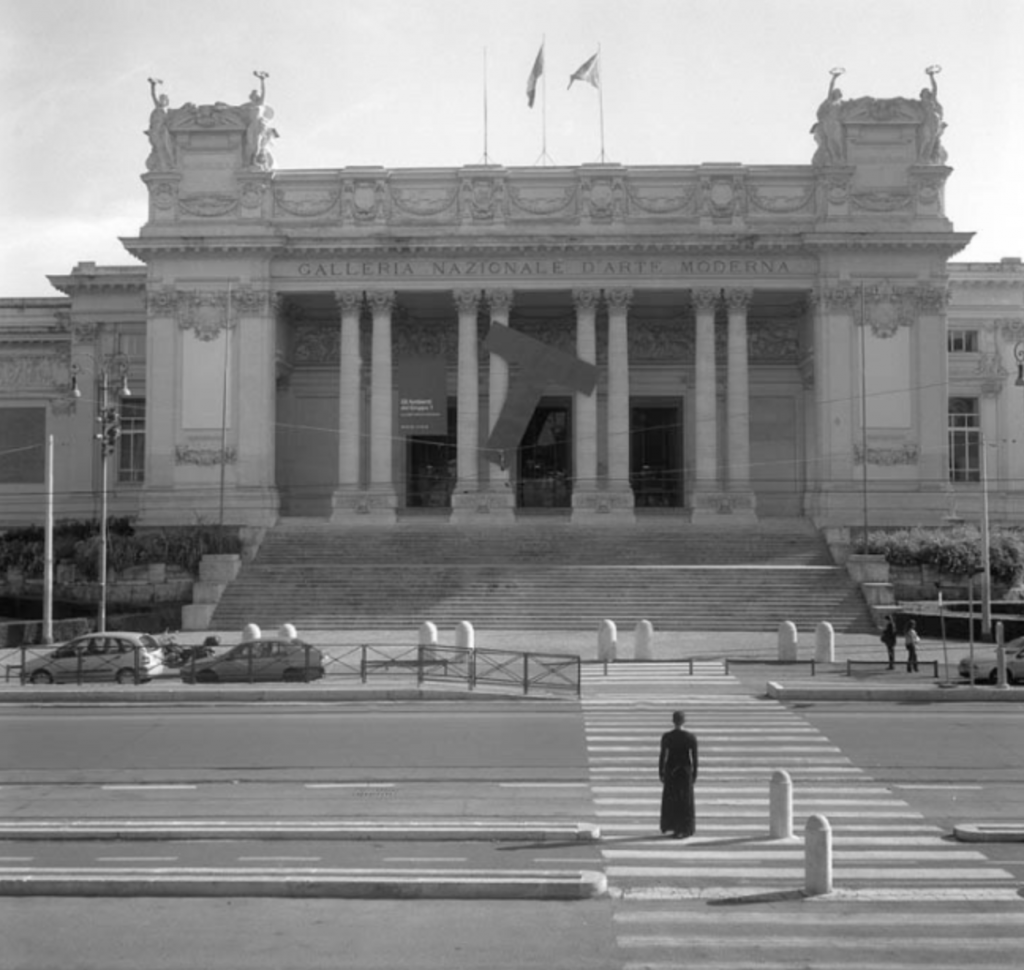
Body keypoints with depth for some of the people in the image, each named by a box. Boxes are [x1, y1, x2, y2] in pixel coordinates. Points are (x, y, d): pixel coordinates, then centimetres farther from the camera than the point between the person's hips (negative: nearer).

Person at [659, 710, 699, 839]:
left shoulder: (666, 737, -8)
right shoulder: (691, 738, -7)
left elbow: (663, 756, -5)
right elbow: (694, 758, -3)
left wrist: (661, 773, 5)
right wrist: (694, 774, 7)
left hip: (670, 770, 0)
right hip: (685, 770, 0)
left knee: (671, 799, 12)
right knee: (685, 800, 8)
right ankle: (684, 829, 9)